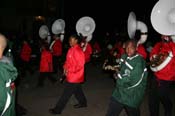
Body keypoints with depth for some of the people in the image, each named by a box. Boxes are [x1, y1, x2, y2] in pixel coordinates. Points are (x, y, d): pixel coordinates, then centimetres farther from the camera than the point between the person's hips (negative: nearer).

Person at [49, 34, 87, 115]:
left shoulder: (78, 51, -21)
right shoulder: (71, 49, 8)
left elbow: (80, 64, -23)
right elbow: (68, 60, 17)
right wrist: (65, 67, -1)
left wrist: (70, 70, -21)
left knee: (66, 93, -1)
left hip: (74, 76, -9)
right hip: (71, 75, 9)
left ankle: (57, 109, 7)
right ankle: (83, 103, 42)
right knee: (77, 90, 24)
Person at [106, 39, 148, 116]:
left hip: (132, 95, -6)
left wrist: (119, 76, -12)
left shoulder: (139, 62, -21)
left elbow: (134, 81, -25)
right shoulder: (124, 57, 1)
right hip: (119, 92, 6)